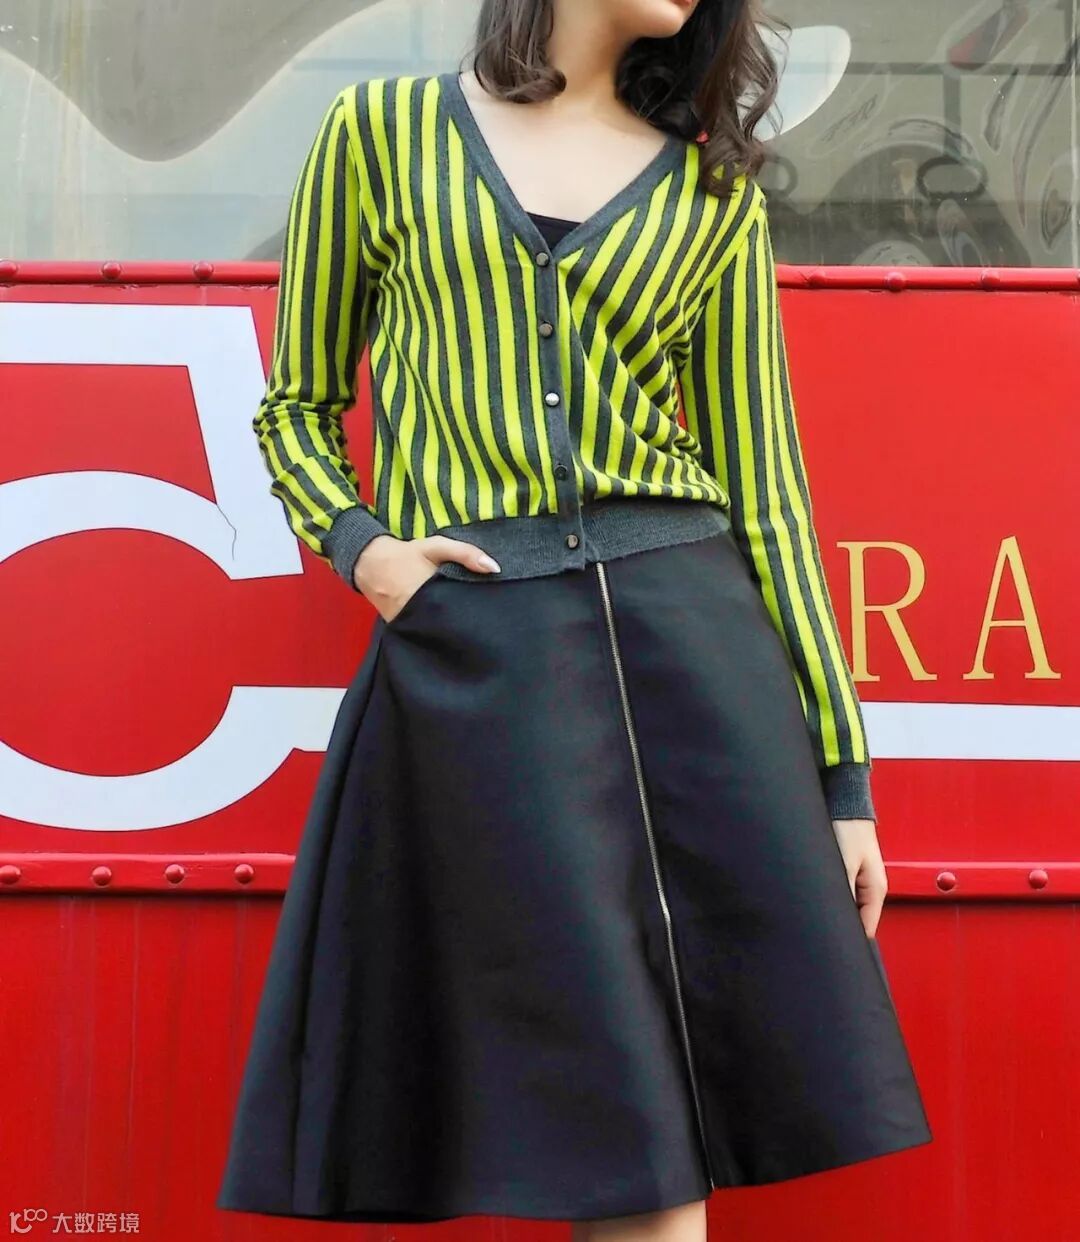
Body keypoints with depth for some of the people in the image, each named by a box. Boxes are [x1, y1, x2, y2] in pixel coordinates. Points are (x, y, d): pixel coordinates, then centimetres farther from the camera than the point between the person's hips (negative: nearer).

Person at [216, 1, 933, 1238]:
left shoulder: (714, 188, 13)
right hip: (473, 648, -2)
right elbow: (296, 409, 16)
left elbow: (761, 482, 9)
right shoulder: (382, 130, 9)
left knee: (748, 1073, -1)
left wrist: (842, 770, 6)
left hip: (689, 626, 3)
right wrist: (358, 546, -5)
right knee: (620, 1132, -3)